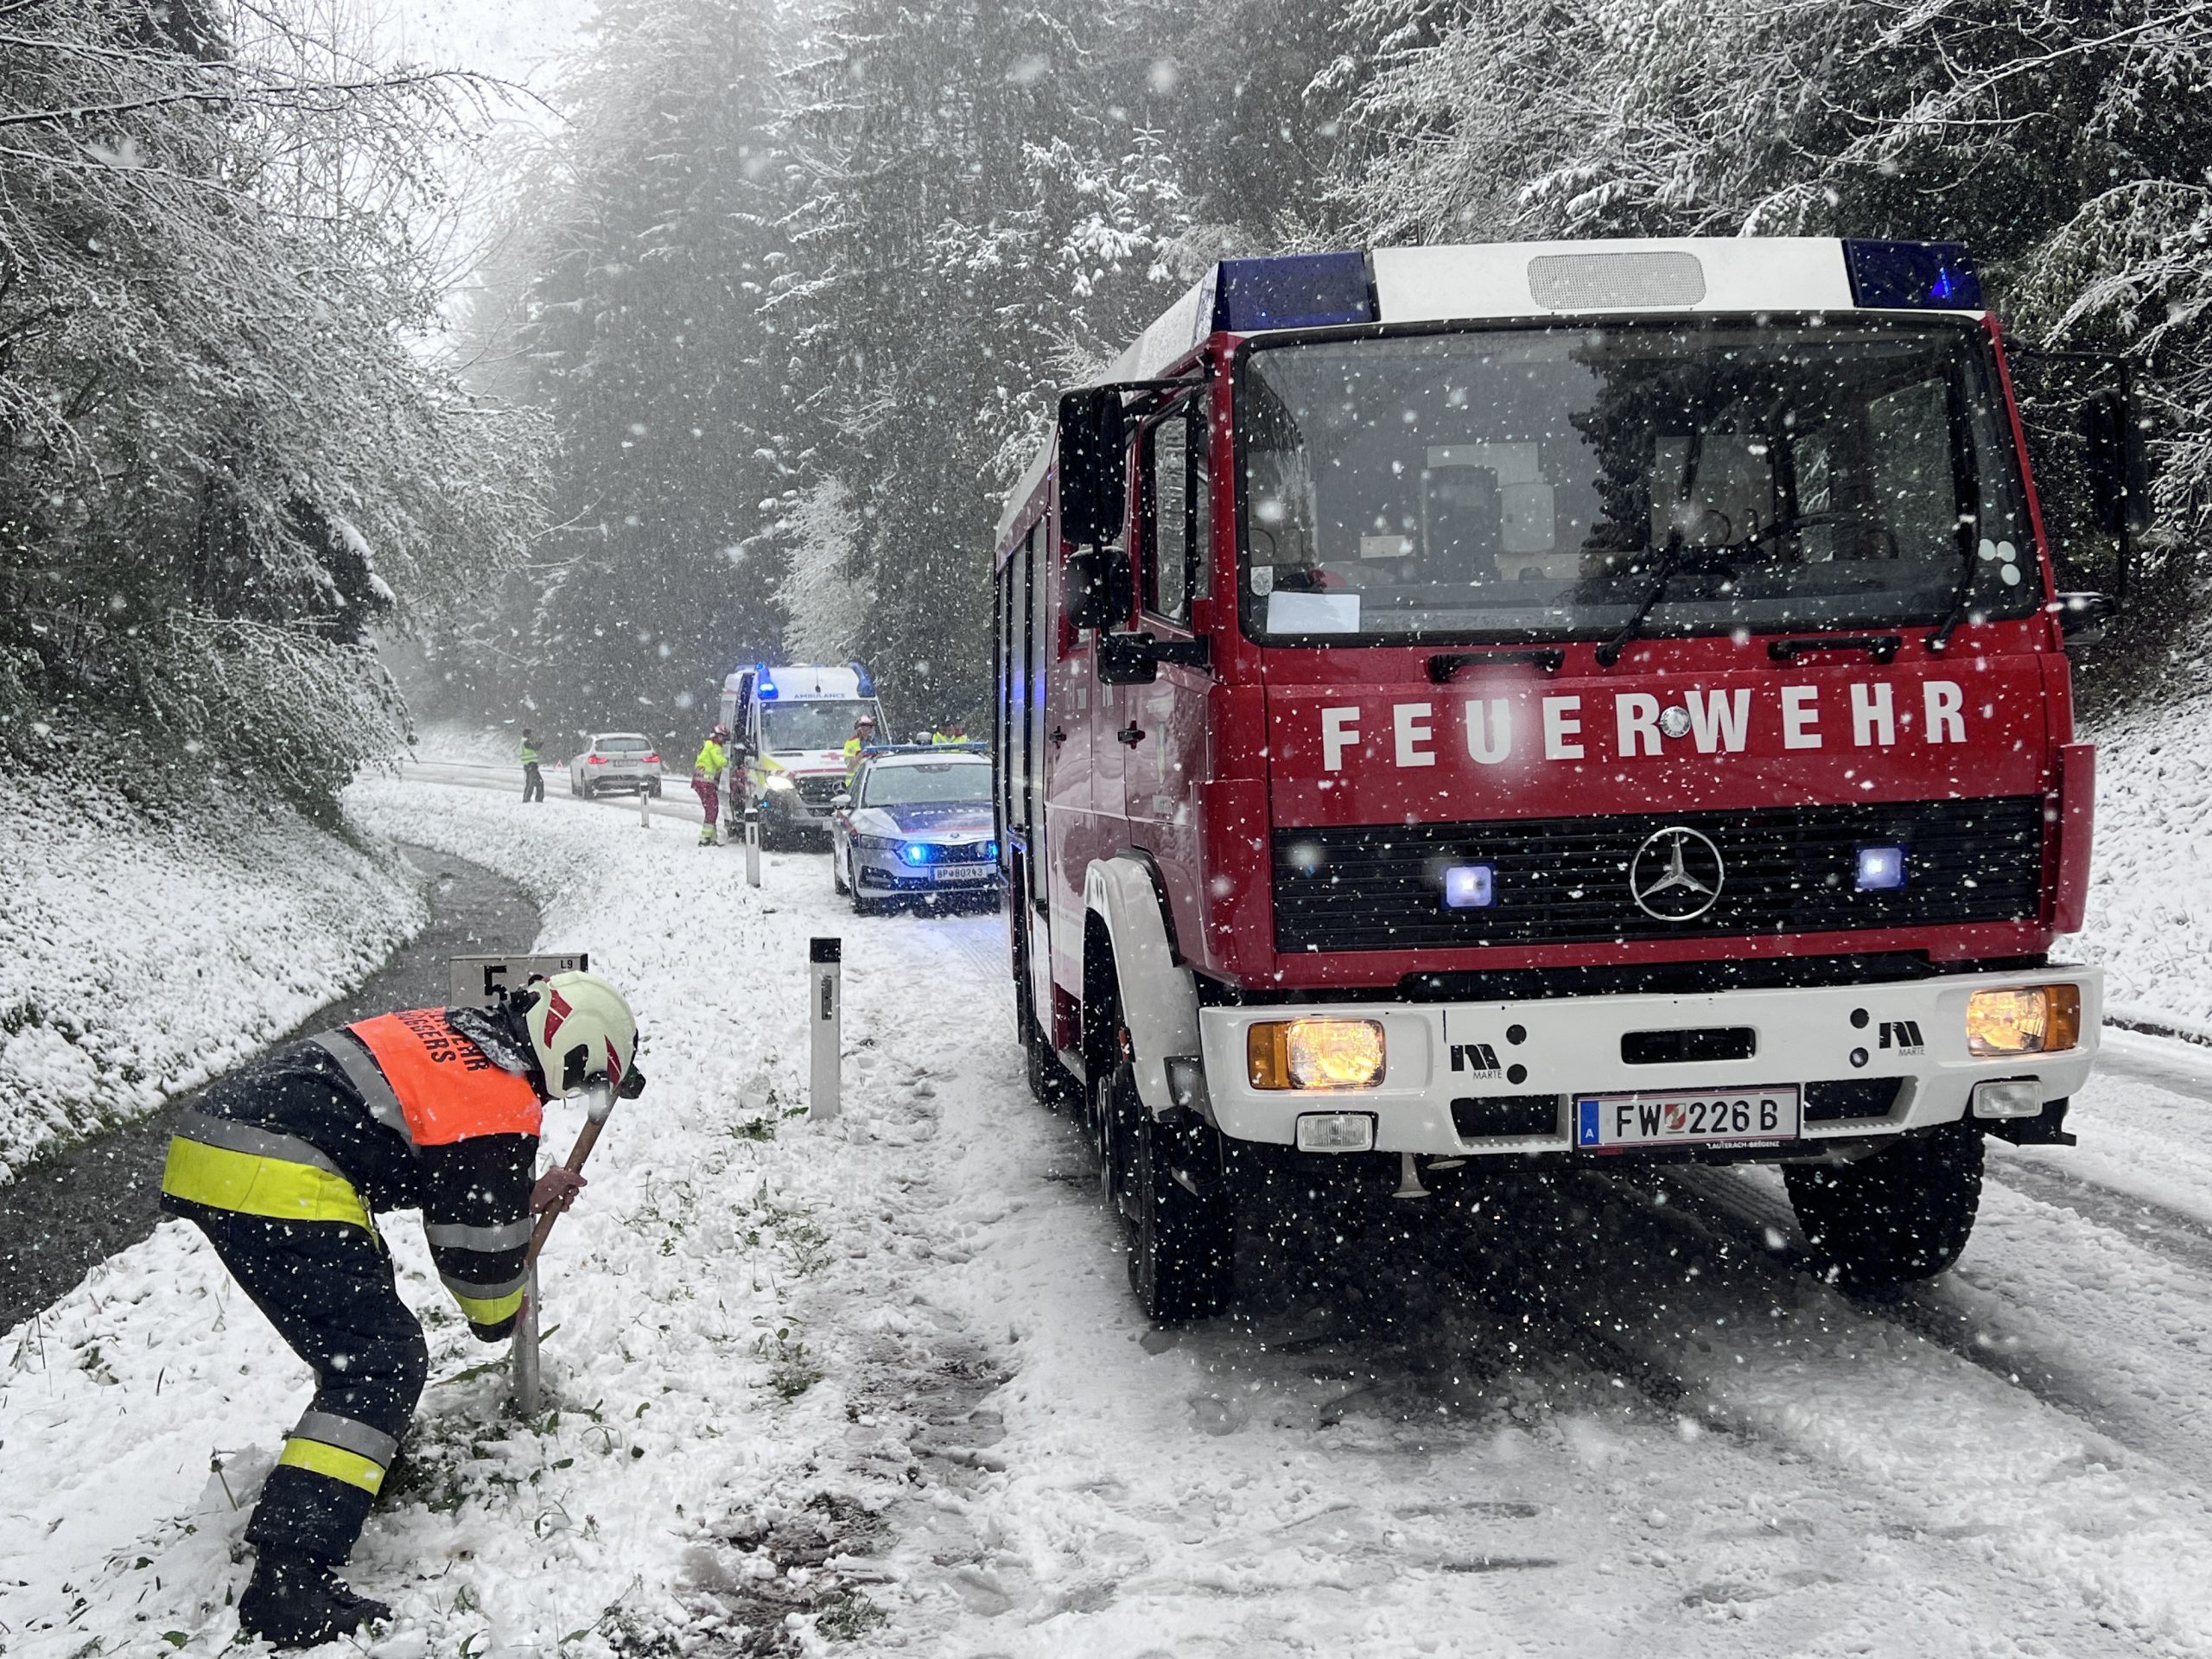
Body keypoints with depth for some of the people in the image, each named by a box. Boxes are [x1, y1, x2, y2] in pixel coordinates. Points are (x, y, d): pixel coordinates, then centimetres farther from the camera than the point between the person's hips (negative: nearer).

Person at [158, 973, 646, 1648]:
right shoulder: (505, 1109, -5)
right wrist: (497, 1319, 22)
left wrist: (523, 1195, 35)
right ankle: (289, 1580, -18)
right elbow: (480, 1245, 2)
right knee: (383, 1362, -8)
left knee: (360, 1305, 30)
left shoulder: (450, 1032, 20)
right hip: (274, 1183, -10)